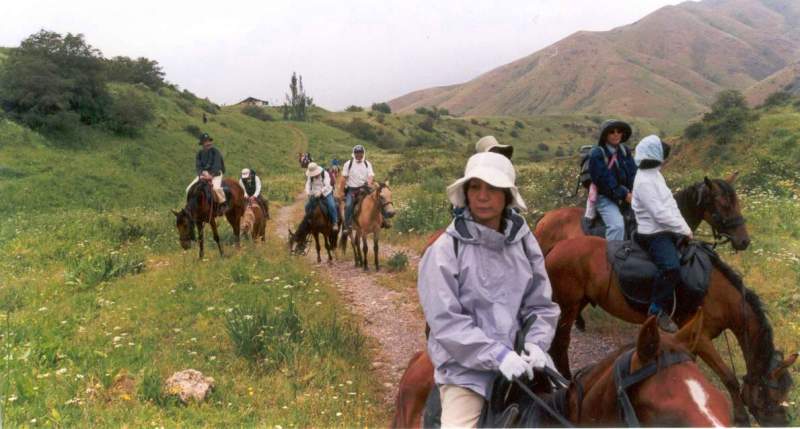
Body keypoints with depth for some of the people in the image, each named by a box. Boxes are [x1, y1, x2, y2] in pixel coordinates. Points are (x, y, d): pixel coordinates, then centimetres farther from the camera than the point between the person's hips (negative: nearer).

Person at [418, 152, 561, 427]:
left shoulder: (524, 241, 4)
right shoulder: (445, 250, -8)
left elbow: (541, 306, 7)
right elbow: (446, 321, -14)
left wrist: (536, 343, -12)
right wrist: (497, 354, -21)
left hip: (522, 359, 4)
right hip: (466, 366, -4)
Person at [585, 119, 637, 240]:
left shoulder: (625, 151, 9)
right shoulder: (597, 154, -9)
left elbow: (633, 174, 1)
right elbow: (605, 180, -16)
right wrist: (625, 195, -21)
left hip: (627, 195, 6)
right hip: (605, 198, -6)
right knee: (617, 225, -26)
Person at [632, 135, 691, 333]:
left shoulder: (656, 175, 14)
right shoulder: (644, 181, -18)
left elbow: (671, 204, 15)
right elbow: (660, 213, -22)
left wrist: (685, 228, 6)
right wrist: (685, 229, -13)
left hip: (668, 231, 11)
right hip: (653, 235, -11)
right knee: (671, 267, -30)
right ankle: (657, 310, -15)